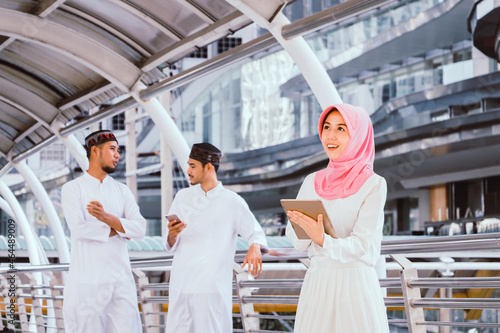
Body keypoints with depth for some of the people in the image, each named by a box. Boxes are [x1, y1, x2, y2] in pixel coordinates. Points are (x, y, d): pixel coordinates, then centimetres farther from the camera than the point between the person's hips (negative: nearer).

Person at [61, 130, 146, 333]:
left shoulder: (122, 191, 12)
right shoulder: (72, 189, 0)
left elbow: (139, 229, -4)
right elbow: (79, 229, -16)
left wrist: (105, 217, -20)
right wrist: (120, 229, -5)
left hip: (121, 280, 3)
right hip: (87, 281, -3)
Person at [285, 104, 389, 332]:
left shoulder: (373, 185, -6)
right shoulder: (312, 182, 8)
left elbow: (364, 246, -13)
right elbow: (297, 242, 5)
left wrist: (323, 241, -30)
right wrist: (299, 223, -17)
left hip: (355, 284, -4)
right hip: (317, 281, 4)